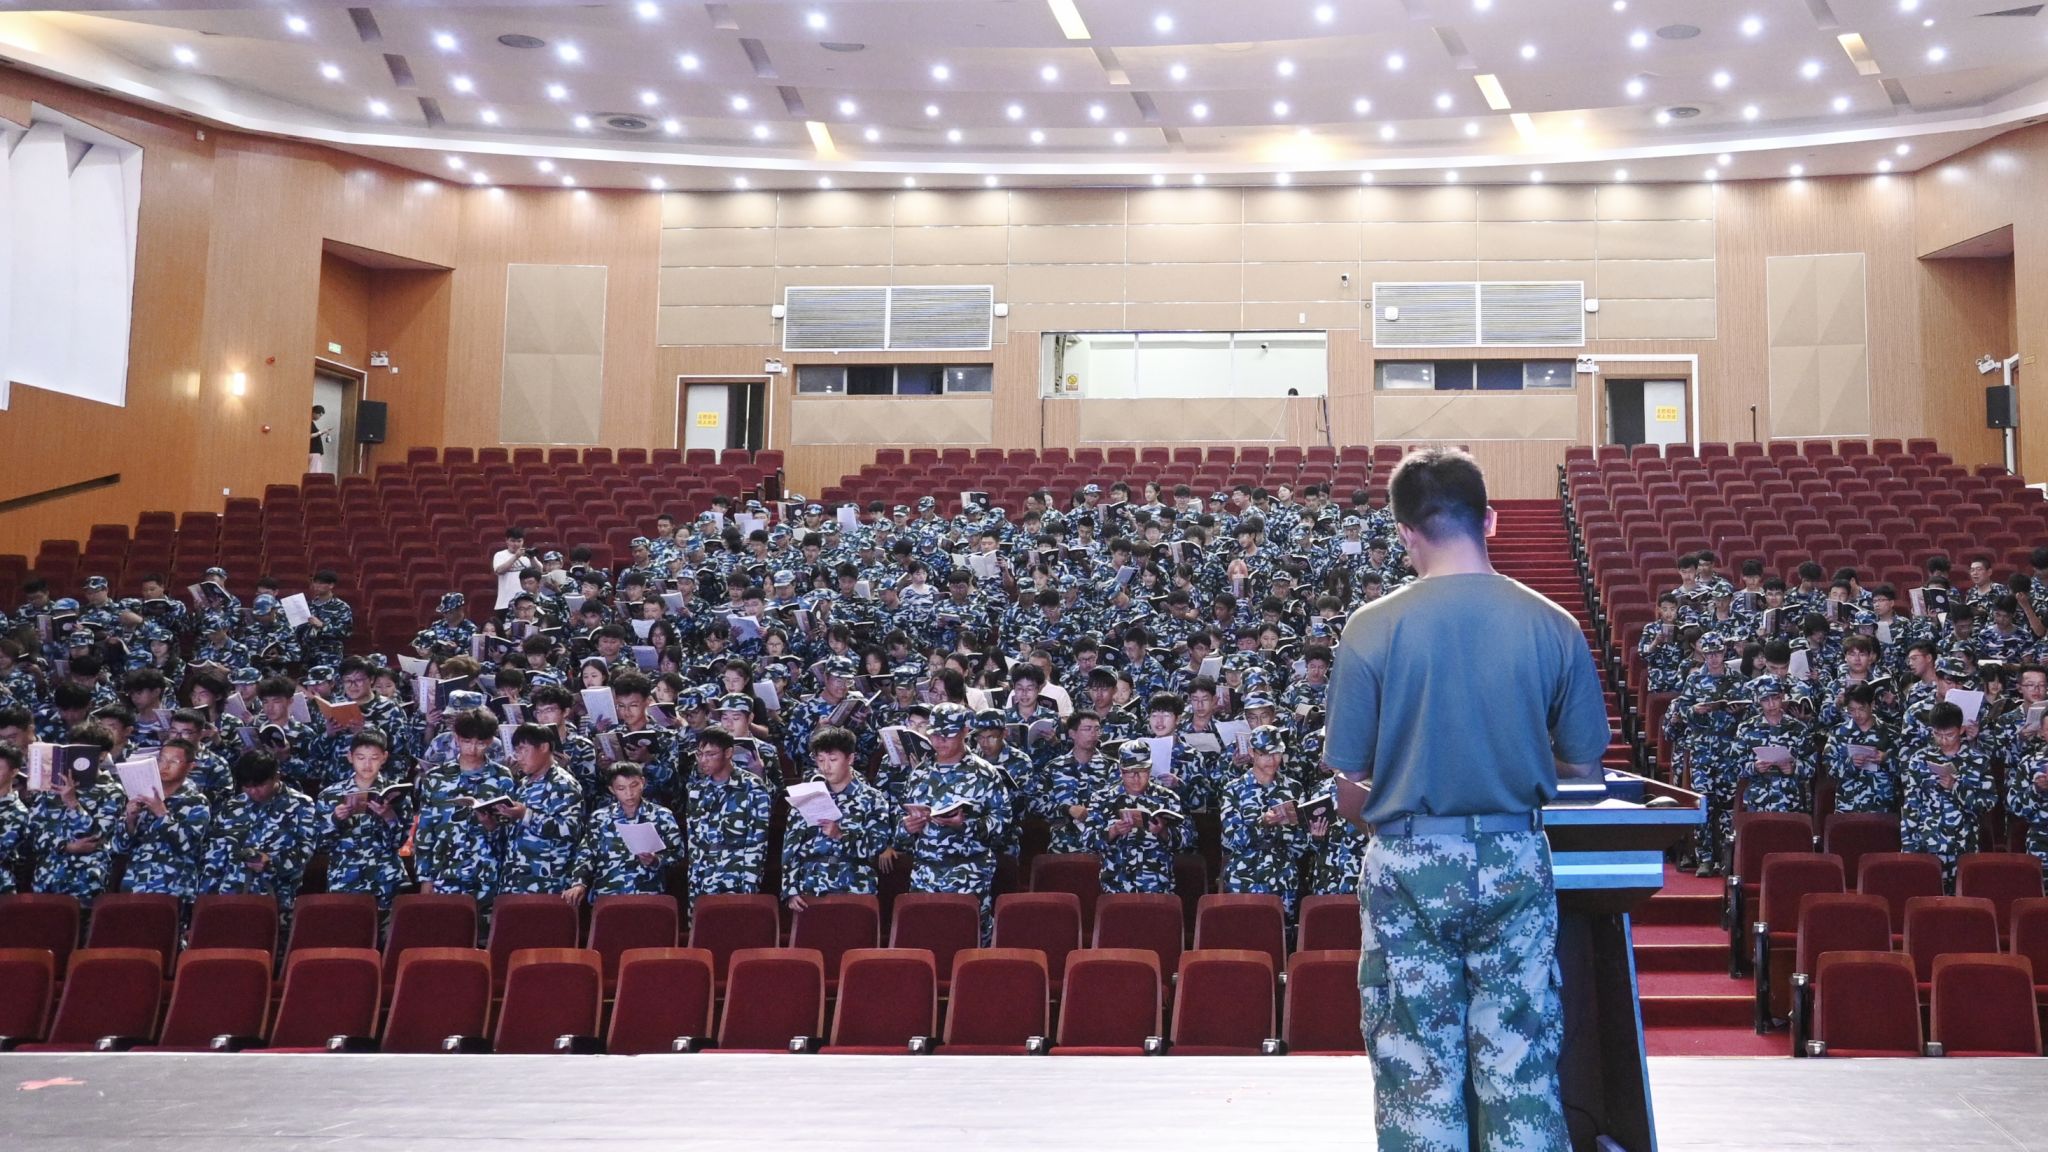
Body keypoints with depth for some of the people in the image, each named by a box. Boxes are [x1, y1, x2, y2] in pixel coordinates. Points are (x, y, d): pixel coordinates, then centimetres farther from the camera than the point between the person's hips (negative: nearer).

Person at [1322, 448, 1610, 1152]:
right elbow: (1582, 763, 4)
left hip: (1409, 867, -1)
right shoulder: (1552, 626, -5)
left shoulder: (1372, 628, -11)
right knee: (1521, 1071, 12)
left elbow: (1349, 786, -7)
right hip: (1516, 863, 2)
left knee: (1419, 1076, 10)